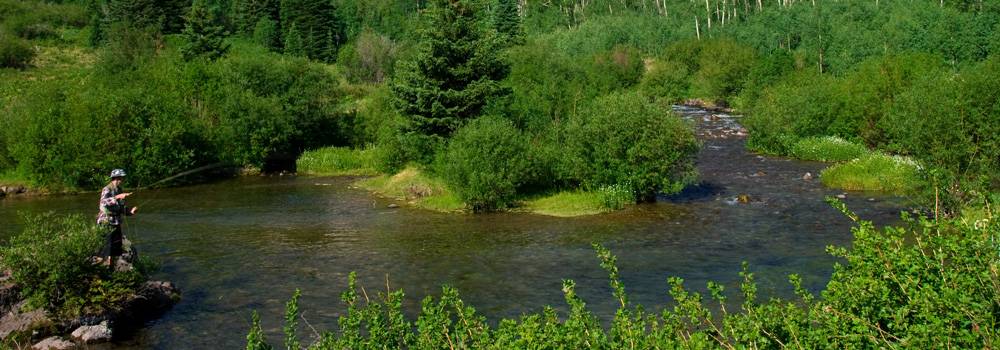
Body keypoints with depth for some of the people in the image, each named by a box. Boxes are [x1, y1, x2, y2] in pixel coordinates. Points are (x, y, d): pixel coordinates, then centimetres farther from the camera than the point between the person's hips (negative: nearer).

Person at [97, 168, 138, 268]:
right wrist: (117, 197, -44)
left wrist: (130, 211, -5)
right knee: (107, 248, -7)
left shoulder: (119, 190, 11)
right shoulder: (107, 190, -13)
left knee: (117, 246, 12)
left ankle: (112, 267, 24)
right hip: (106, 223, -8)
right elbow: (103, 203, -33)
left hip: (116, 223, 8)